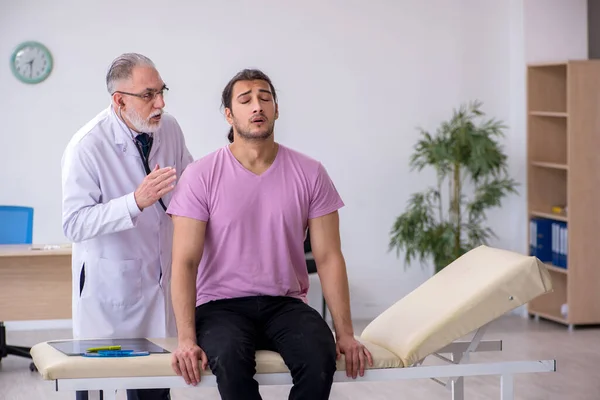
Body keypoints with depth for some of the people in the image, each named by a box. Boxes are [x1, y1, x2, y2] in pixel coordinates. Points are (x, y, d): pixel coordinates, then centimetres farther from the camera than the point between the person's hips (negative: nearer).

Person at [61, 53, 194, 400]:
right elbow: (74, 224, -24)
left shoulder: (170, 129, -1)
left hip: (163, 274, 5)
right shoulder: (86, 147, -19)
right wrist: (136, 201, -35)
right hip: (110, 281, -5)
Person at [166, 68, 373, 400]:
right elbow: (185, 262, -7)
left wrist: (345, 333, -8)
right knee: (230, 360, -36)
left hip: (285, 305, 2)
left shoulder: (309, 174, 3)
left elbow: (328, 257, 2)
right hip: (221, 306, -2)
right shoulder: (201, 176, -3)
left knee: (319, 357, -31)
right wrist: (186, 339, -19)